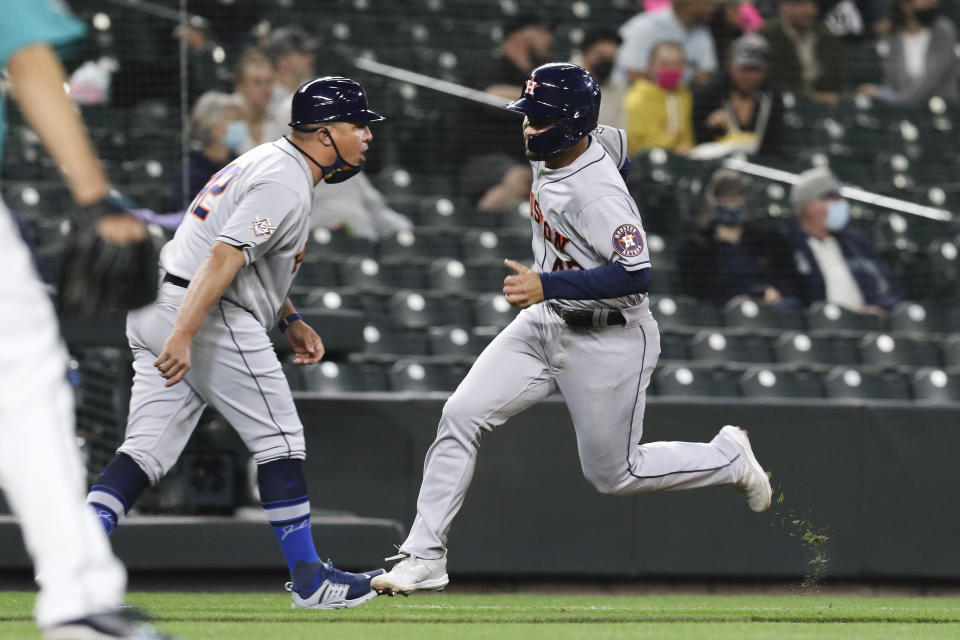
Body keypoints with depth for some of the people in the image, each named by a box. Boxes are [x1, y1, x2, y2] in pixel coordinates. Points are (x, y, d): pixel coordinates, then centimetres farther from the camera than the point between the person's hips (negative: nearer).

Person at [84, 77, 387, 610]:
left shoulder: (268, 162, 21)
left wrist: (289, 320, 24)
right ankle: (309, 581, 6)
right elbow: (224, 257, -23)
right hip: (211, 319, -10)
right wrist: (183, 337, -30)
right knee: (279, 441, 0)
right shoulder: (285, 182, -13)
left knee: (147, 451, 3)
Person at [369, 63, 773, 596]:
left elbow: (636, 274, -35)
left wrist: (548, 285, -38)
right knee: (461, 416, -6)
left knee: (614, 475, 6)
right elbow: (617, 140, 19)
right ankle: (424, 559, -3)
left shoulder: (598, 193, -29)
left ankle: (729, 458, 30)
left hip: (609, 342, -8)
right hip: (544, 326, 8)